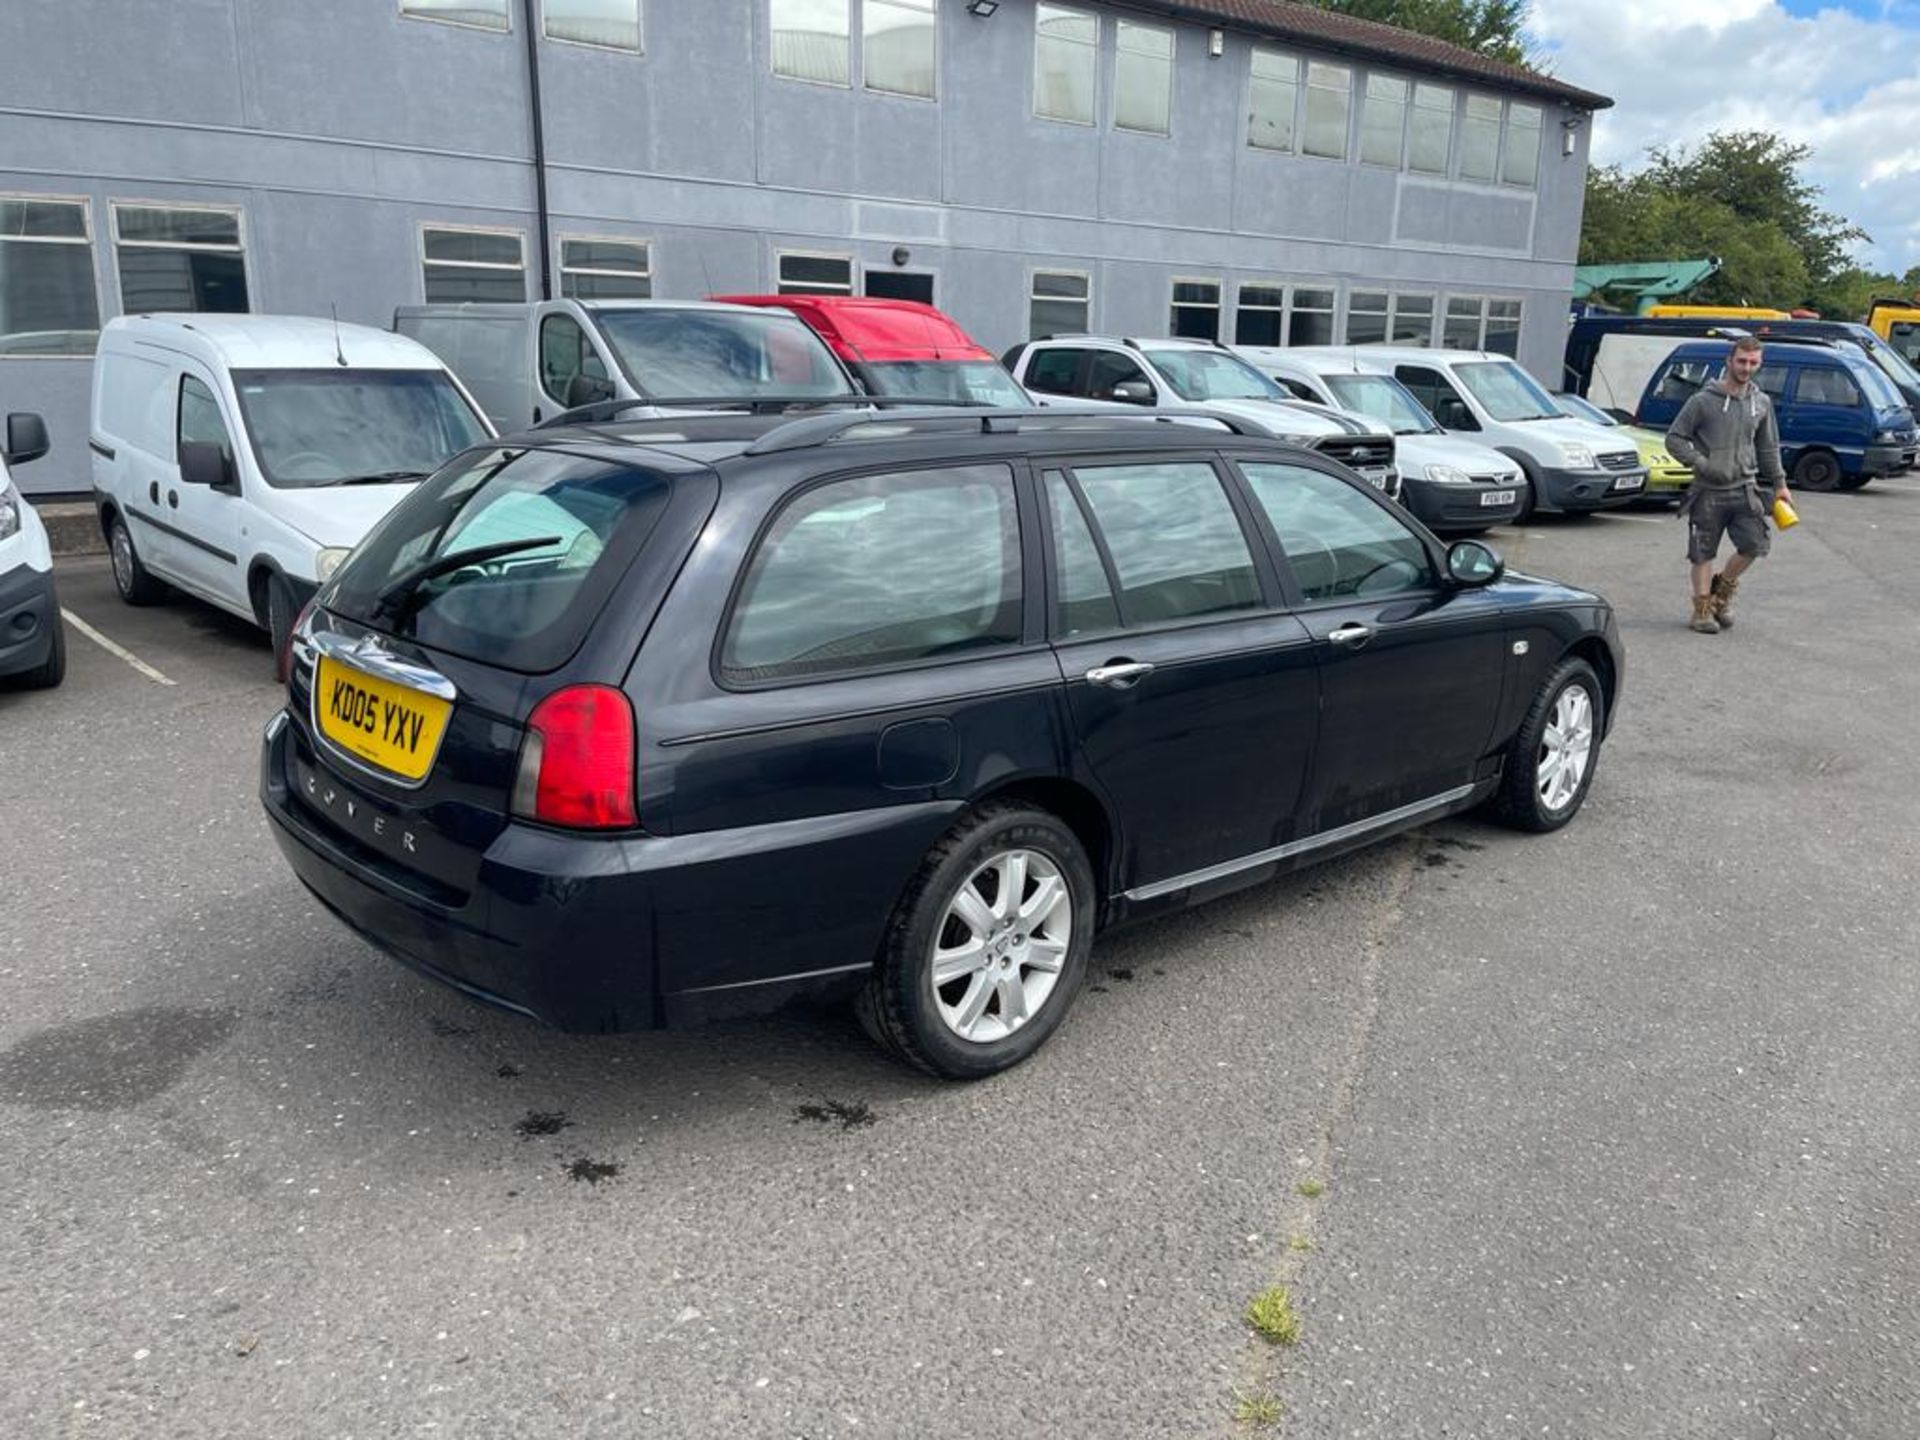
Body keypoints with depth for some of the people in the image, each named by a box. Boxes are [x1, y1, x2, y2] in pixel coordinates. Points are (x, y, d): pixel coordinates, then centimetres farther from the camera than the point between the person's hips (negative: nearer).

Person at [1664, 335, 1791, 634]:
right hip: (1708, 491, -4)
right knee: (1703, 553, 1)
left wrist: (1779, 483, 16)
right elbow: (1674, 439, -4)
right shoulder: (1703, 400, -5)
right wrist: (1701, 463, -15)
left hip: (1744, 488, 4)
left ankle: (1723, 587, 19)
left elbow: (1768, 447, 18)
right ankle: (1702, 609, 11)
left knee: (1755, 544, -5)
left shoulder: (1761, 402, 9)